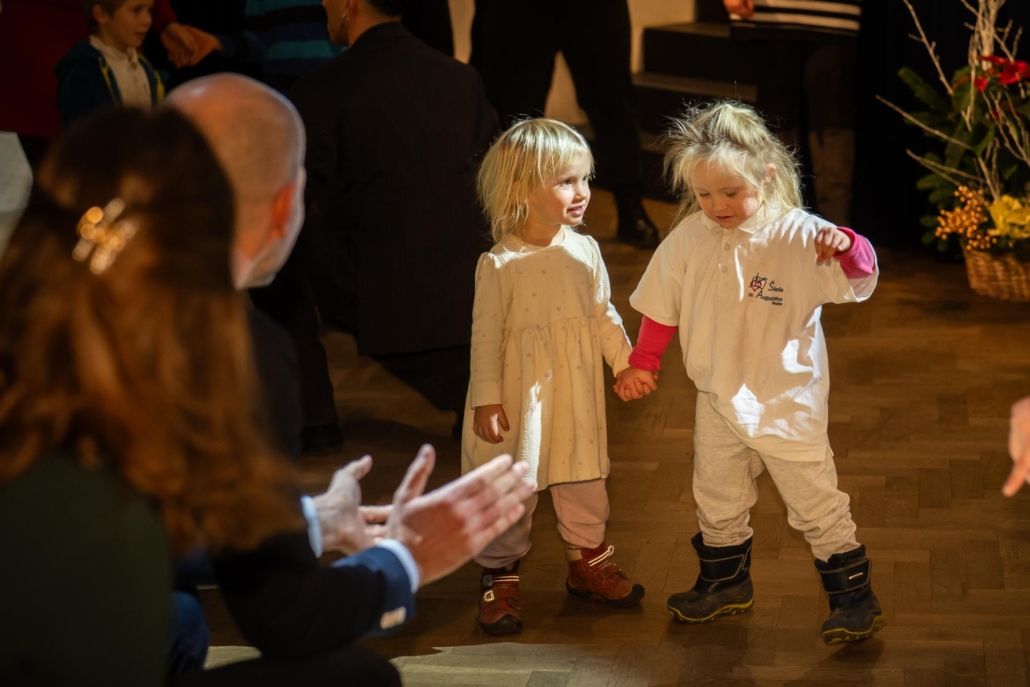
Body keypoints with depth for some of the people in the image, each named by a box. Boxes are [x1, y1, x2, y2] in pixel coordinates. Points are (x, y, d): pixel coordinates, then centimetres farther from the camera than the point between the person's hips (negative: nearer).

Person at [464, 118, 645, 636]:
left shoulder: (585, 251, -1)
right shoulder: (500, 263, -15)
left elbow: (604, 315, 9)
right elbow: (486, 334, -12)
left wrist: (626, 362, 3)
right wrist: (486, 397, -13)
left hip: (576, 391, 5)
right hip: (520, 395, -4)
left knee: (583, 481, 15)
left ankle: (588, 563, 32)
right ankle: (500, 578, 19)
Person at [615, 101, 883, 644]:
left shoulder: (797, 236, -18)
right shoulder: (688, 238, -6)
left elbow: (860, 281, -24)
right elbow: (662, 307, 7)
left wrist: (847, 246, -45)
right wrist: (642, 365, 11)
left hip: (787, 403, -5)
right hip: (718, 399, 5)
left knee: (815, 503, 2)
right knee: (716, 499, 19)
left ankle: (854, 595, 17)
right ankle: (725, 583, 40)